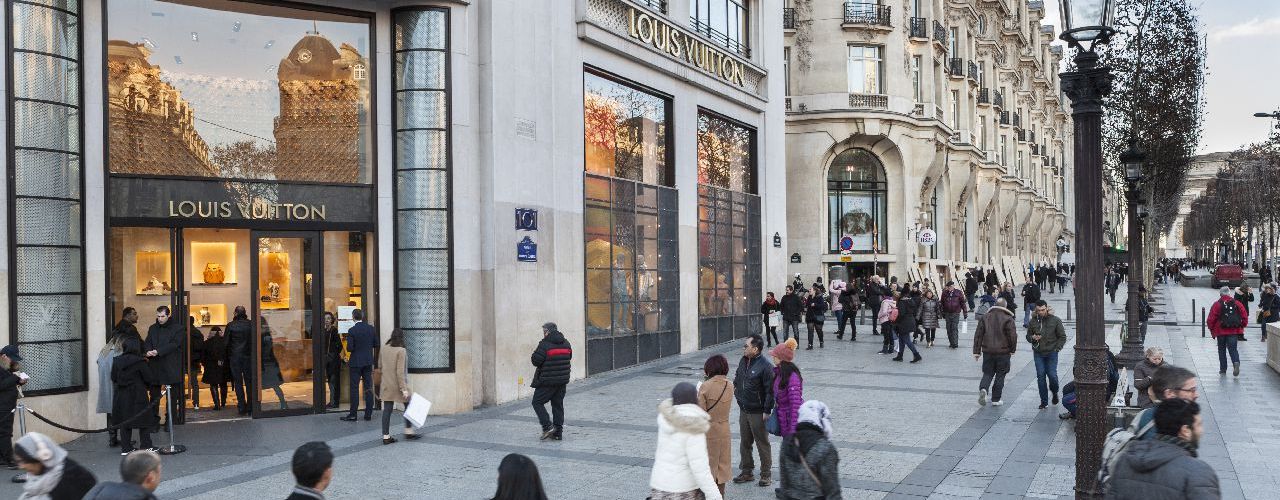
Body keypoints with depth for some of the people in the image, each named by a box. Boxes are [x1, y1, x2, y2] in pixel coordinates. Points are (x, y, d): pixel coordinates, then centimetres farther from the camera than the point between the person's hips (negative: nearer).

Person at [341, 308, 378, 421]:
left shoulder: (352, 330, -13)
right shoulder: (371, 328, 0)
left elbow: (350, 348, -15)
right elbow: (376, 344, 5)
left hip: (356, 362, -4)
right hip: (368, 361, 4)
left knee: (354, 388, 2)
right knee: (368, 388, 8)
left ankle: (353, 414, 3)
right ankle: (368, 414, 10)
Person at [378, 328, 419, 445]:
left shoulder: (384, 349, 3)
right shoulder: (400, 350, -16)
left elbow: (379, 366, 12)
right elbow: (400, 371, -19)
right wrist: (404, 388, -17)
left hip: (386, 384, 6)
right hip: (398, 384, -6)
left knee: (387, 409, 6)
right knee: (408, 406, 13)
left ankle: (386, 436, 7)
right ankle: (408, 432, 18)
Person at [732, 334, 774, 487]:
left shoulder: (765, 366, -19)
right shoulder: (743, 361, 4)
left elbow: (770, 391, -18)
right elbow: (736, 380, 19)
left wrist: (767, 411, -18)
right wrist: (739, 397, 12)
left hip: (758, 413, -7)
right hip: (743, 410, 7)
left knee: (762, 444, 5)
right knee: (744, 443, 15)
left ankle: (766, 474, 17)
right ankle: (746, 472, 27)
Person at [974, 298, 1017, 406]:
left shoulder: (985, 317, 4)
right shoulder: (1008, 319, -7)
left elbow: (978, 335, 3)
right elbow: (1013, 336, -11)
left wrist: (977, 351, 7)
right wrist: (1012, 350, 4)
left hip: (988, 352, 3)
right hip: (1003, 352, -3)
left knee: (988, 373, 13)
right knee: (1000, 375, 9)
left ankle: (983, 388, -15)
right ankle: (996, 399, 12)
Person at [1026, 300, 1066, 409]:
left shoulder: (1055, 320, -1)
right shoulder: (1033, 321, 5)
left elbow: (1062, 337, 5)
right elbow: (1028, 336, 16)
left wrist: (1057, 348, -6)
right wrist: (1033, 338, -7)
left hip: (1051, 353, -2)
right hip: (1038, 353, 2)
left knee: (1052, 375, -7)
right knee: (1040, 376, -1)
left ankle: (1054, 392, 25)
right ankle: (1044, 402, 6)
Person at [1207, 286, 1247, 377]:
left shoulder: (1217, 305, -5)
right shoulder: (1237, 304, 2)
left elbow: (1210, 320, -7)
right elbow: (1245, 318, 3)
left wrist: (1212, 330, 6)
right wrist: (1242, 327, 15)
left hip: (1221, 332, -1)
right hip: (1234, 331, 1)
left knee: (1222, 349, 12)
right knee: (1233, 349, 5)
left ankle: (1223, 369, 14)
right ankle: (1236, 362, -22)